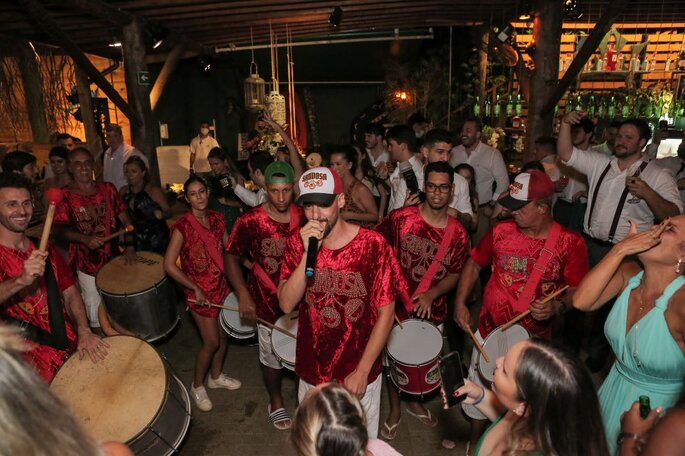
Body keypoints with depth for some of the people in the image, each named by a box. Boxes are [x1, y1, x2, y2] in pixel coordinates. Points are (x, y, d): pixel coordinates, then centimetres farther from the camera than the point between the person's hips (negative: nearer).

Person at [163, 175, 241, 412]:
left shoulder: (217, 218, -1)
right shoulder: (182, 226, -19)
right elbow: (169, 265, -18)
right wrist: (195, 289, -17)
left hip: (221, 285, 6)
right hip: (200, 291, -6)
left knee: (224, 335, 17)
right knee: (211, 342, 1)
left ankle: (216, 376, 41)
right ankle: (197, 386, 27)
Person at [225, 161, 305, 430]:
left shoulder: (304, 217, -6)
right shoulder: (250, 221, -15)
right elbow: (231, 259, -6)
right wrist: (243, 295, -16)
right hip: (268, 304, -2)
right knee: (272, 359, 16)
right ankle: (276, 403, 44)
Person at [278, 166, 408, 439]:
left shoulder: (373, 245, -18)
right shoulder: (296, 243, -8)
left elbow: (386, 312, -13)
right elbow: (286, 304, -15)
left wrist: (363, 370, -13)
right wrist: (308, 252, -26)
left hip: (358, 372, -3)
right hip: (311, 372, 3)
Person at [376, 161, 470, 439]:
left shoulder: (458, 233, -6)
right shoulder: (401, 218, -15)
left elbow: (455, 274, -1)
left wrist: (431, 294, -18)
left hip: (433, 311, 3)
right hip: (397, 306, -2)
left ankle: (414, 402, 50)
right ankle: (394, 411, 40)